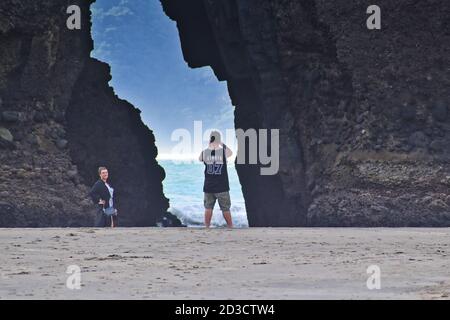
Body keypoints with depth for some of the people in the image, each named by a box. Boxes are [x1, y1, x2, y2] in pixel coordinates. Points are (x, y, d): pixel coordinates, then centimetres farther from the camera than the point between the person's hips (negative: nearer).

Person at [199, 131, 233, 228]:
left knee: (208, 208, 9)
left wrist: (209, 147, 25)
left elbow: (200, 159, 18)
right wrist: (223, 145, 27)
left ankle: (207, 228, 7)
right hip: (222, 187, -1)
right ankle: (231, 227, 16)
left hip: (208, 187, 1)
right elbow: (231, 153, 15)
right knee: (225, 209, 8)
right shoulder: (224, 151, -10)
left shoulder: (204, 153, -6)